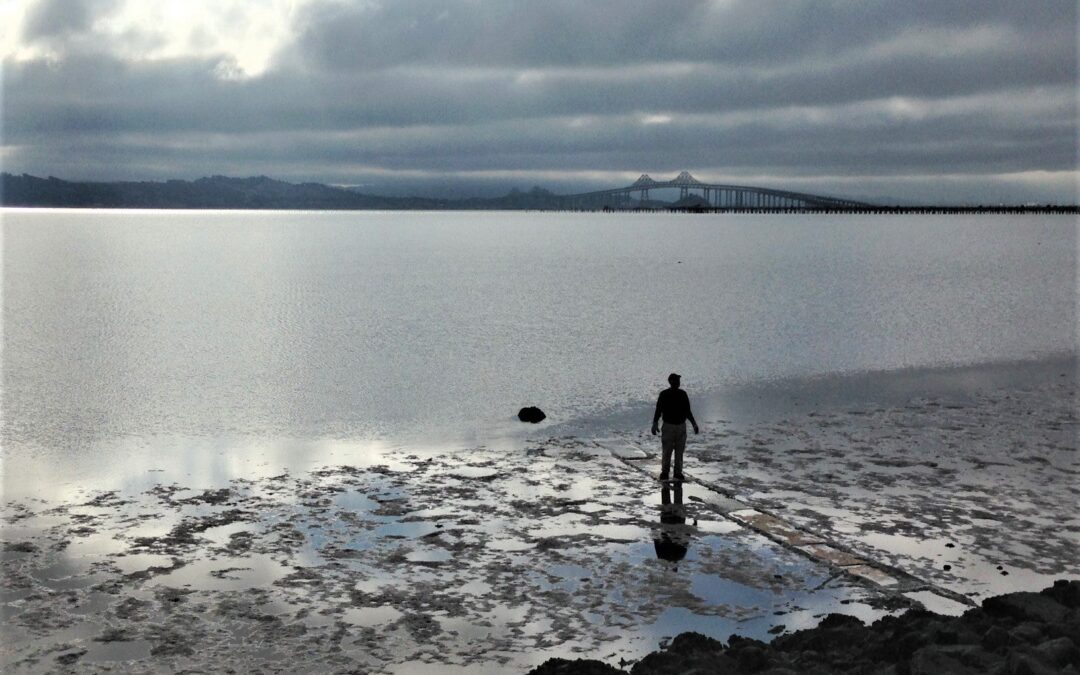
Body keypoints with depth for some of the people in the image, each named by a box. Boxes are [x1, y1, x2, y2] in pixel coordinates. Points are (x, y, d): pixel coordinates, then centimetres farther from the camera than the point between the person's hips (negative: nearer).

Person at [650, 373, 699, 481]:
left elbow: (687, 411, 14)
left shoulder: (683, 394, 6)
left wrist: (694, 424, 9)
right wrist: (655, 424, -16)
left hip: (681, 426, 3)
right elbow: (658, 411, -4)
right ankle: (664, 472, 7)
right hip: (668, 426, -3)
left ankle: (678, 473, 11)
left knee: (679, 451, 4)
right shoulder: (664, 395, -4)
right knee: (666, 451, -3)